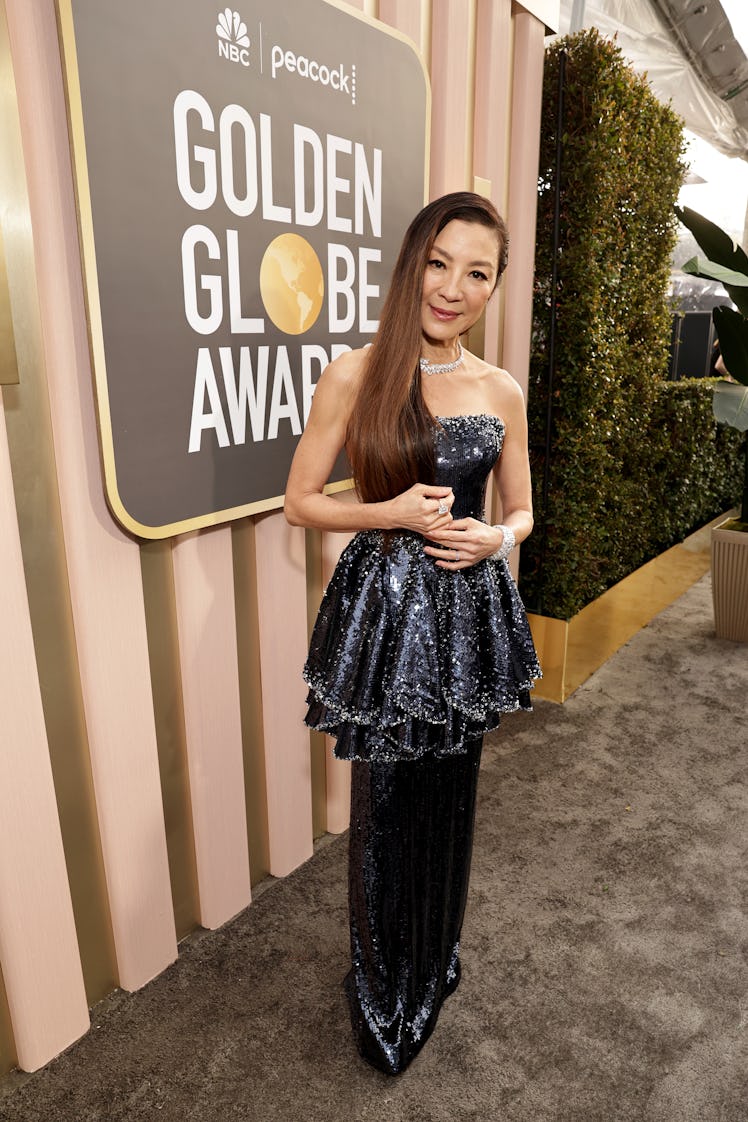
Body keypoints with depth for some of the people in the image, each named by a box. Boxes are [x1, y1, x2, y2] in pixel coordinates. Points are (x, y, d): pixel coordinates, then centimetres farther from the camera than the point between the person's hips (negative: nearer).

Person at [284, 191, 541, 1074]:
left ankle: (435, 966, 45)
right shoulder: (354, 375, -6)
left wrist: (494, 539, -9)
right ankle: (382, 993, 37)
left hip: (467, 613, 3)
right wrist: (395, 513, -16)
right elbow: (300, 501, -2)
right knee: (383, 804, 9)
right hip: (384, 611, -3)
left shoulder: (501, 393, 4)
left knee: (449, 798, 17)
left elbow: (521, 510, 13)